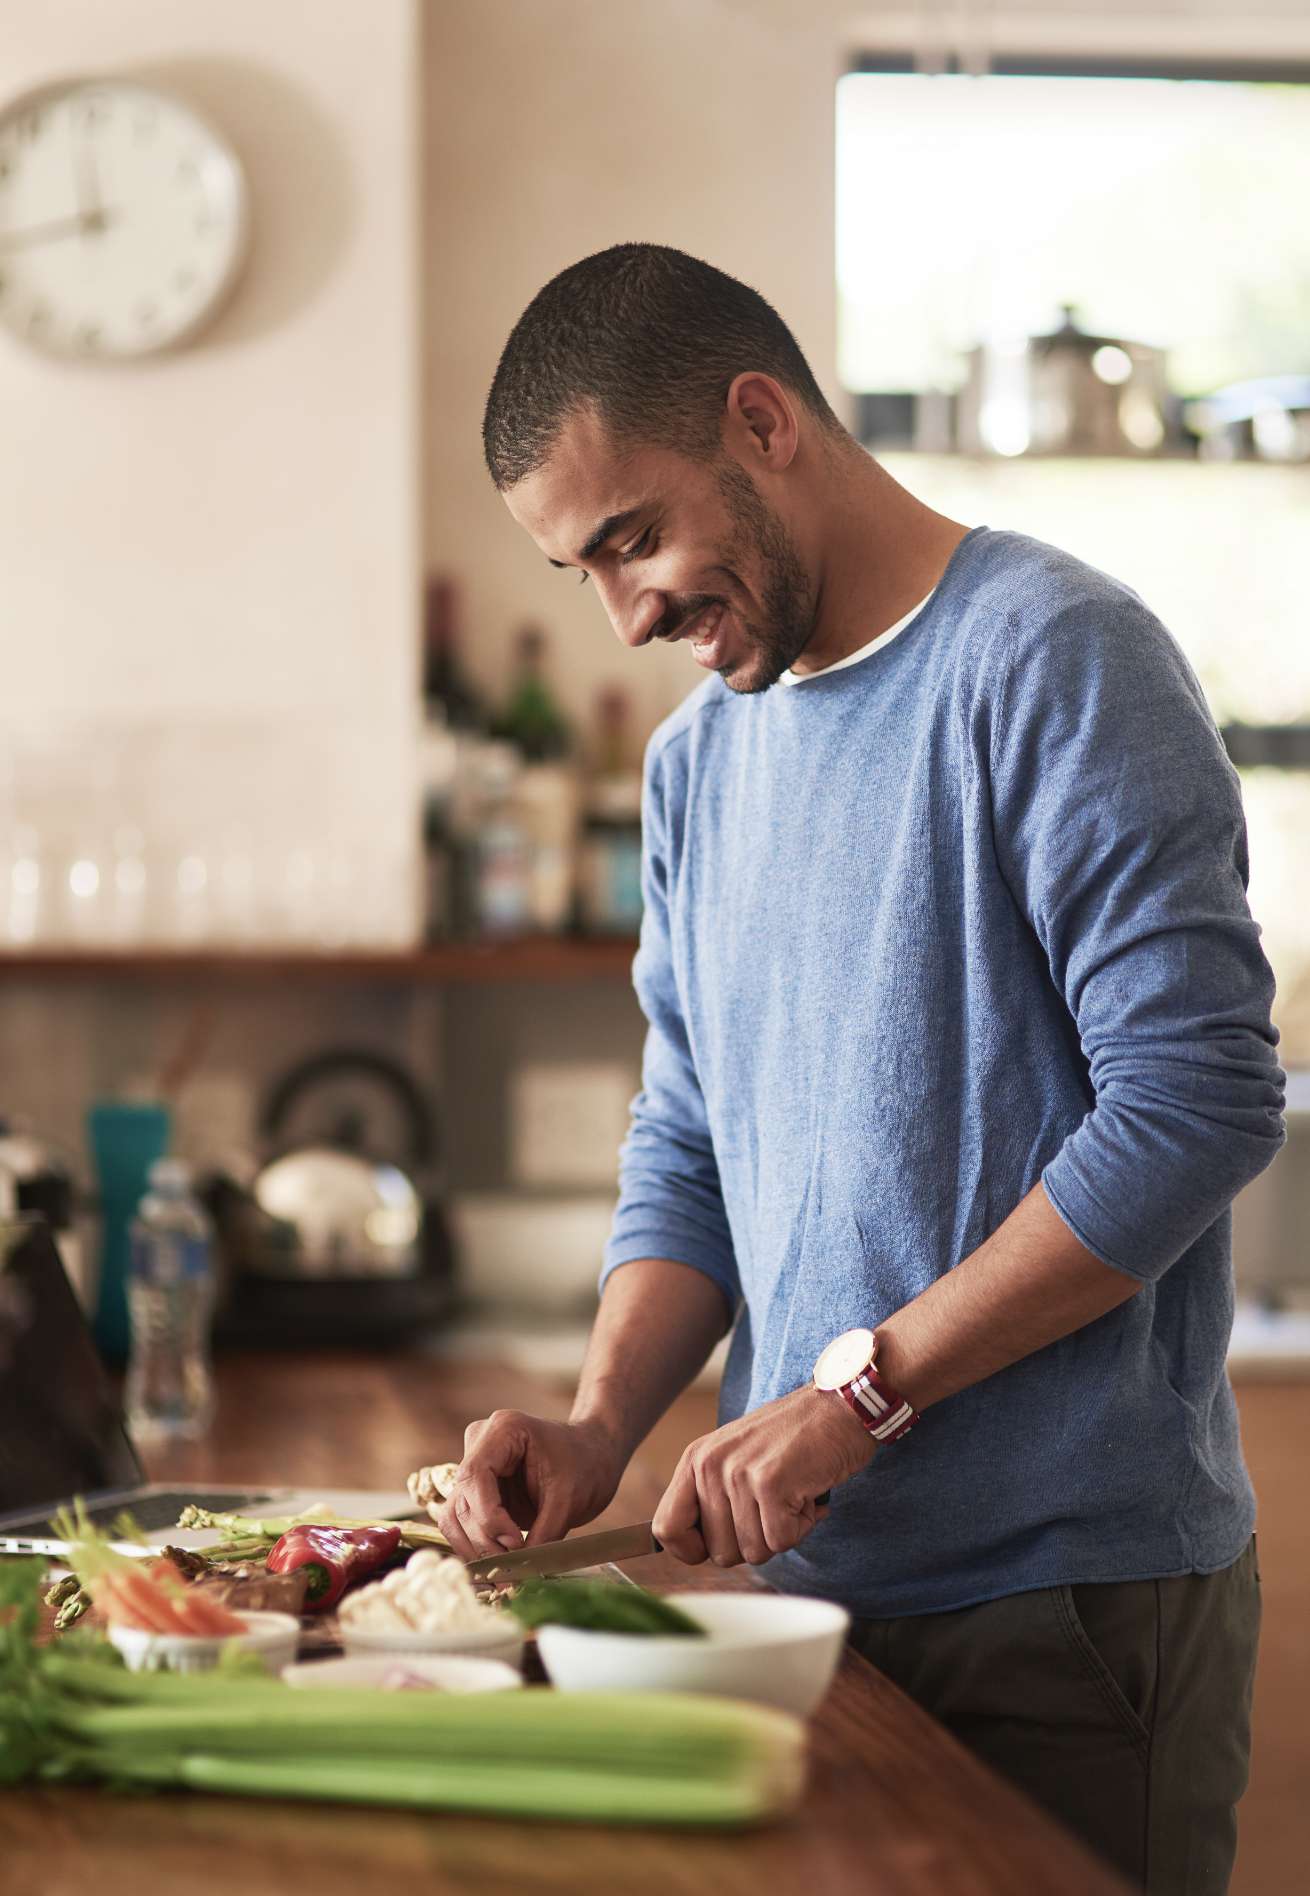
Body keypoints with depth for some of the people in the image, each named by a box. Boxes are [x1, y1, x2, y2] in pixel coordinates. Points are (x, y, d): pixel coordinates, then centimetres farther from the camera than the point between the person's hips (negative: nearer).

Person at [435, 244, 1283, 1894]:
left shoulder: (1049, 657, -11)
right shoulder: (697, 762, 13)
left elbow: (1200, 1096, -19)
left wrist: (861, 1385, -19)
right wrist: (605, 1424, -3)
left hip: (1072, 1590, -7)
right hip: (816, 1579, 7)